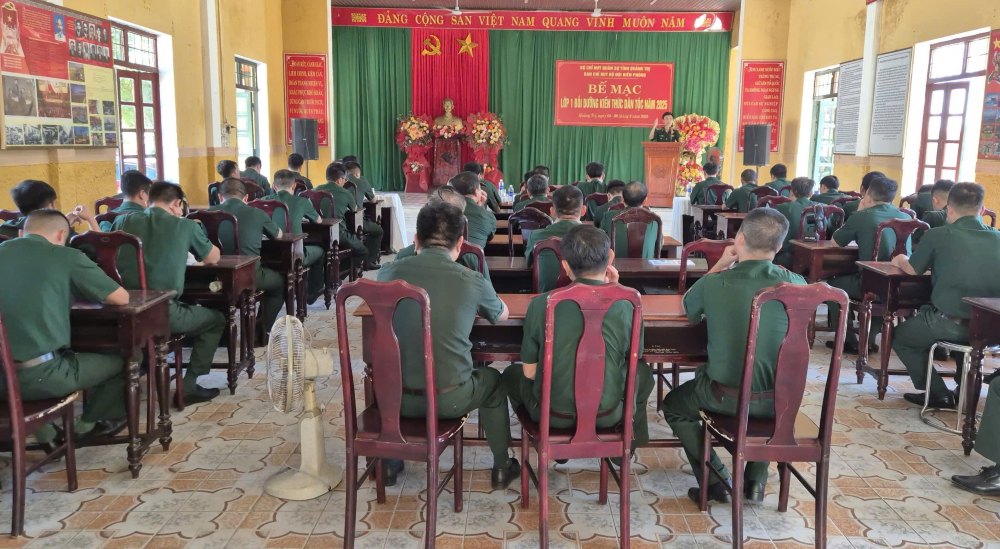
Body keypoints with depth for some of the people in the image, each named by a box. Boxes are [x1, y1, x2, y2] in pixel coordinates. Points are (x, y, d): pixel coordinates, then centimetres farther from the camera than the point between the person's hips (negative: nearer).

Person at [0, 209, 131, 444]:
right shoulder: (67, 256, -5)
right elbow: (121, 297, 0)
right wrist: (77, 292, 19)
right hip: (38, 375, -6)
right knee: (120, 362, 18)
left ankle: (44, 432, 33)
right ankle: (87, 424, 38)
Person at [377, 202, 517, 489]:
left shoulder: (390, 272, -3)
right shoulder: (472, 281, -9)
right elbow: (502, 315, 14)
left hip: (394, 396, 3)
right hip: (449, 399, -2)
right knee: (492, 380, 29)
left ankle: (390, 463, 49)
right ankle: (501, 468, 41)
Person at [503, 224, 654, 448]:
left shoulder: (540, 304, -16)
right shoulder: (626, 307, -15)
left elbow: (529, 372, -7)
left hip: (553, 415, 0)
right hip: (607, 416, 1)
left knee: (513, 373, 31)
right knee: (643, 373, 31)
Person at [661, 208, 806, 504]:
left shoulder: (714, 283, -16)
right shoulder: (796, 284, -11)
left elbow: (690, 310, 7)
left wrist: (720, 265, 6)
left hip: (726, 398, -3)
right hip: (780, 400, 3)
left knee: (674, 405, 27)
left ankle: (715, 480, 18)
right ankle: (756, 479, 33)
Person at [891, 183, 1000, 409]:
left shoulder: (937, 235, -5)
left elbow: (913, 270, 7)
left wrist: (900, 260, 29)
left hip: (948, 323, -5)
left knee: (900, 337, 22)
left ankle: (939, 394, 14)